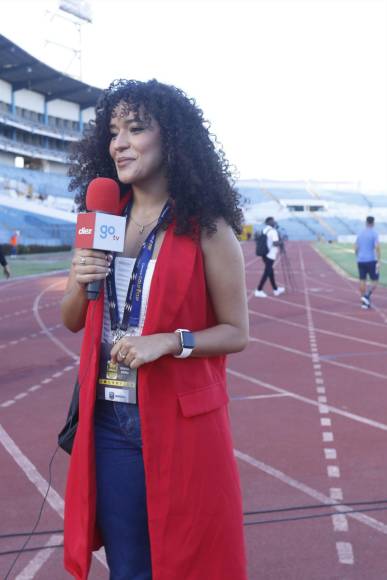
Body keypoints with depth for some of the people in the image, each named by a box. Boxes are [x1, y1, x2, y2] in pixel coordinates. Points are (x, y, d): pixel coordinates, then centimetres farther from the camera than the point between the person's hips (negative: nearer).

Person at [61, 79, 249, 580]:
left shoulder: (206, 229, -8)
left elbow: (236, 332, -6)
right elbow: (72, 321, 12)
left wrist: (170, 341, -21)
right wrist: (81, 284, -9)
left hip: (180, 422, -4)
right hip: (108, 421, 4)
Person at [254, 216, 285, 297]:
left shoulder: (264, 230, 12)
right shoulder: (273, 231, -14)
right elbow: (275, 243, -23)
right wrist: (280, 243, -3)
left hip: (264, 253, 9)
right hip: (270, 254, -9)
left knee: (270, 271, 16)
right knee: (267, 272, -5)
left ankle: (275, 289, 26)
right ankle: (259, 290, -6)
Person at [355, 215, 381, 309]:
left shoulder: (360, 233, 9)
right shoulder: (374, 233, -7)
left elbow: (356, 248, 12)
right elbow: (377, 247, -17)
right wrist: (378, 262, -16)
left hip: (361, 261, 5)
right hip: (371, 260, -5)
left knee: (362, 280, 9)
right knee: (374, 281, 5)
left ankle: (364, 302, 10)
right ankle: (366, 296, -16)